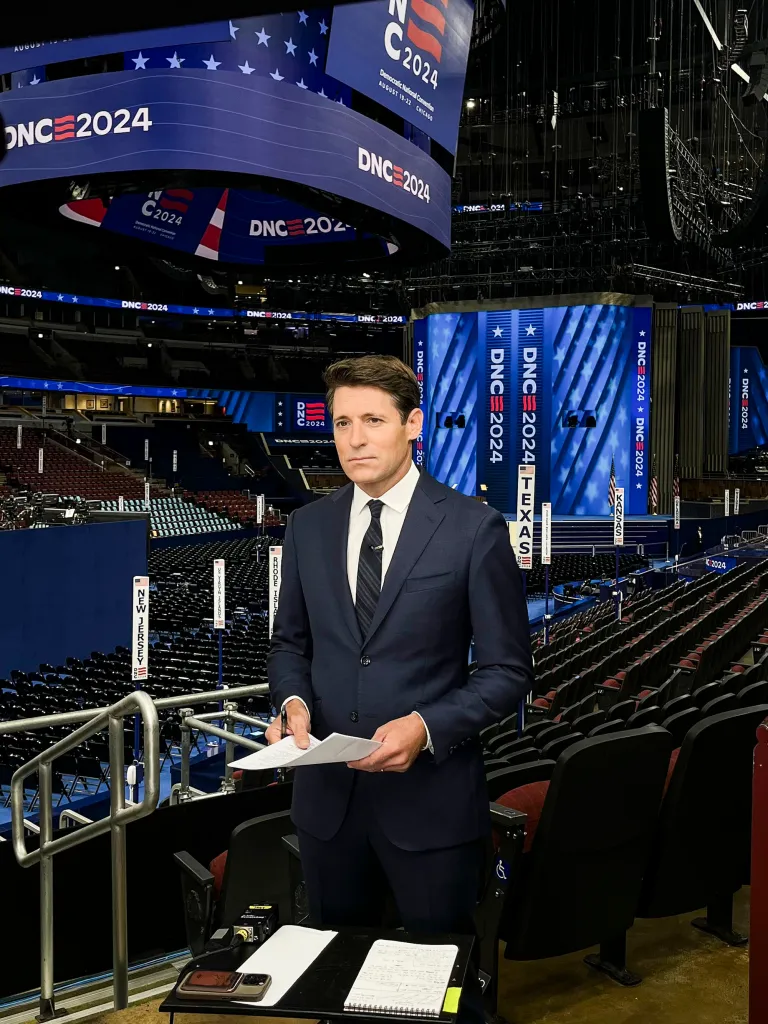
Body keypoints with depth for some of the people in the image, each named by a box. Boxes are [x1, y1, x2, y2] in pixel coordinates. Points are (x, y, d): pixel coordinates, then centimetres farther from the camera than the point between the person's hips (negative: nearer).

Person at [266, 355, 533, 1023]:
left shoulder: (474, 529, -10)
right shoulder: (308, 527, 4)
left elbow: (508, 671, -7)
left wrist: (426, 727, -22)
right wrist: (294, 702, -8)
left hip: (430, 798, -4)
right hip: (328, 793, 4)